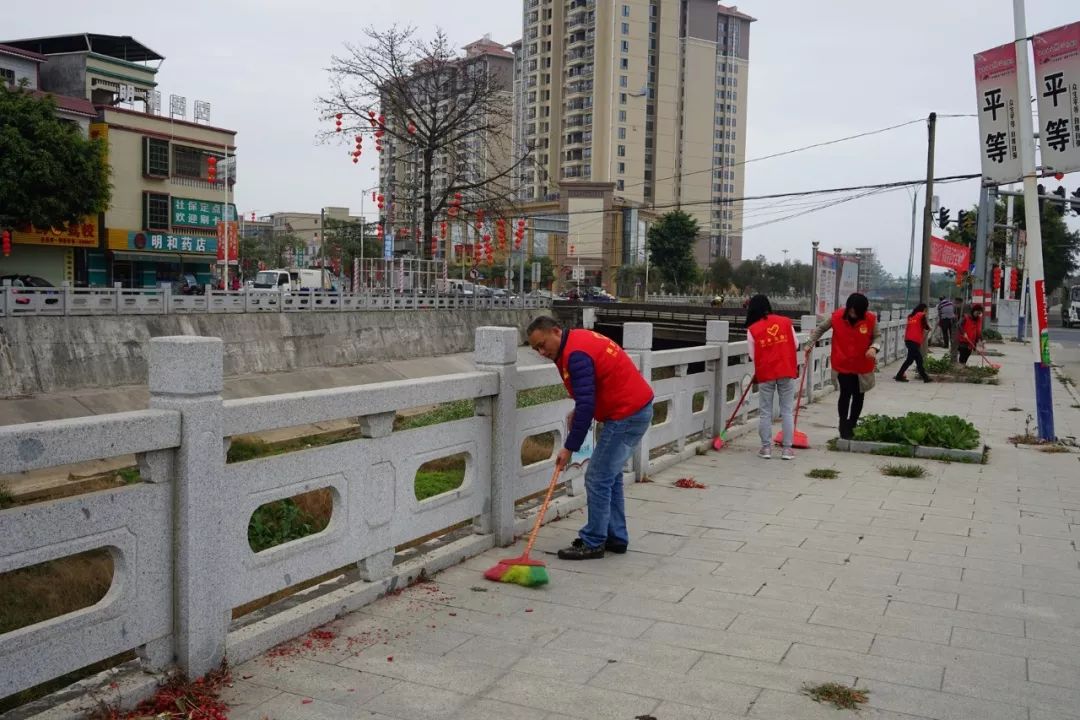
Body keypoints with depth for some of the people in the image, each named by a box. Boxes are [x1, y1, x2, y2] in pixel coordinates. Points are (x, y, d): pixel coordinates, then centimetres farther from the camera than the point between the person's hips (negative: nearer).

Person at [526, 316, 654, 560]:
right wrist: (579, 411, 9)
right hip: (637, 409, 11)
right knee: (609, 476, 18)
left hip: (627, 415, -11)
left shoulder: (576, 355, -20)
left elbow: (586, 406, -24)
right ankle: (616, 538, 25)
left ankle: (593, 543, 4)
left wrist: (569, 448, -19)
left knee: (598, 479, -4)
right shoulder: (578, 339, 11)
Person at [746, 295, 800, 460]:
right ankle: (787, 448, 9)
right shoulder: (785, 321, 3)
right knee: (787, 411, 8)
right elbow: (795, 345, 7)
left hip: (765, 373, -1)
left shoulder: (752, 329, -3)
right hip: (787, 371, 1)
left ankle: (766, 447, 11)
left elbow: (753, 355, 1)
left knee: (765, 412, 9)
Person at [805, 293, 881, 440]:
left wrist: (874, 347, -21)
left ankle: (851, 426, 30)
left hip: (862, 366, 2)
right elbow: (820, 329, 4)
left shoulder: (871, 319, -11)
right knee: (845, 395, -4)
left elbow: (877, 336, -1)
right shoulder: (836, 317, -11)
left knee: (858, 396, 13)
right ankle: (844, 427, 13)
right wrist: (810, 343, -1)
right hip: (842, 365, -2)